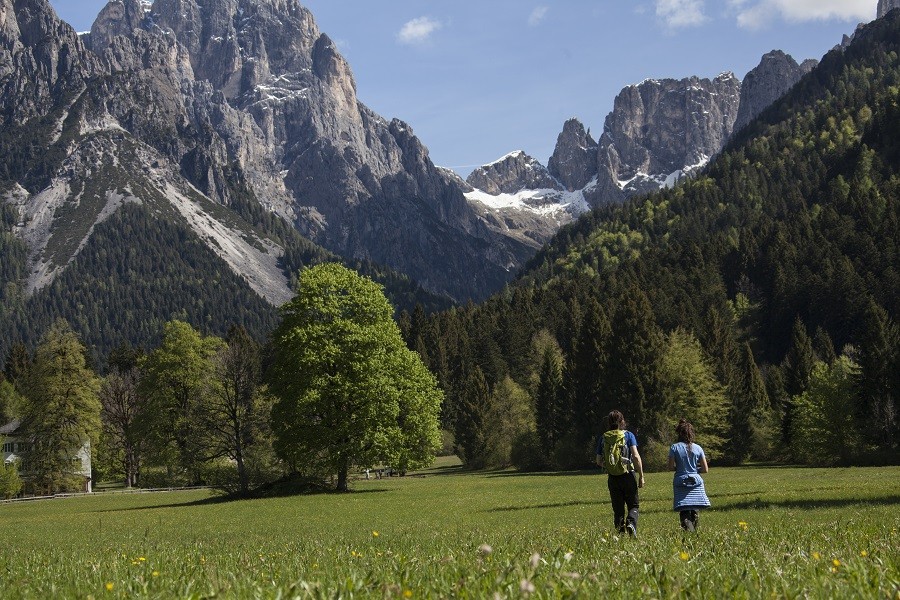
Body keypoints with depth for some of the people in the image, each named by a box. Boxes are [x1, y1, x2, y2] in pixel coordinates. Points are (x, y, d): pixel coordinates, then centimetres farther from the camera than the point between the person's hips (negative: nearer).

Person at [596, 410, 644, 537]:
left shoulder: (603, 438, 5)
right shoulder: (628, 435, -2)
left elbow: (599, 461, 8)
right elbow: (636, 456, -11)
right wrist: (641, 476, -6)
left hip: (613, 478, 2)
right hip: (628, 475, -2)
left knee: (618, 509, 11)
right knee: (634, 505, 9)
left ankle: (621, 531, 3)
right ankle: (631, 523, -17)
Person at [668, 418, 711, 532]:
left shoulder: (674, 448, -4)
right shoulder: (697, 448, 2)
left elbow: (671, 467, -7)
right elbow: (705, 469, 3)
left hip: (680, 482, -2)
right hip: (696, 482, 2)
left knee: (684, 512, -4)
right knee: (695, 511, 12)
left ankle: (689, 530, -25)